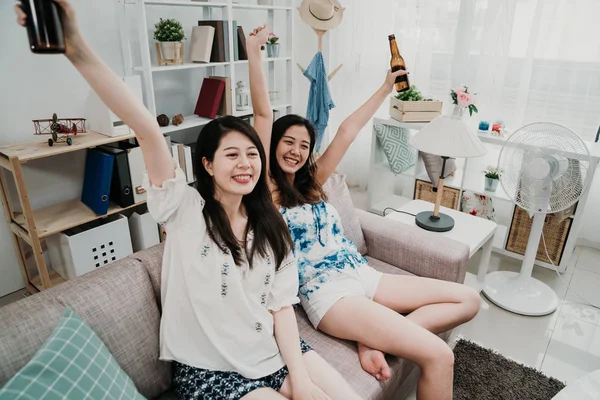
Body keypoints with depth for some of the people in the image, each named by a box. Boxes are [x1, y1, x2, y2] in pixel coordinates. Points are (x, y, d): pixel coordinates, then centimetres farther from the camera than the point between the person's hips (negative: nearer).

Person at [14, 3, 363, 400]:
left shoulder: (269, 224, 2)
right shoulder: (186, 209, -11)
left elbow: (282, 305, -1)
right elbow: (146, 128, -25)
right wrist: (76, 48, -34)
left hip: (276, 353, 4)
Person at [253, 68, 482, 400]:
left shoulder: (311, 182, 16)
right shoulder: (268, 190, -3)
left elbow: (347, 131, 15)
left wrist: (386, 88, 18)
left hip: (363, 276, 8)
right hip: (327, 292, -8)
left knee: (468, 300, 5)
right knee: (438, 357, -20)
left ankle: (375, 339, -3)